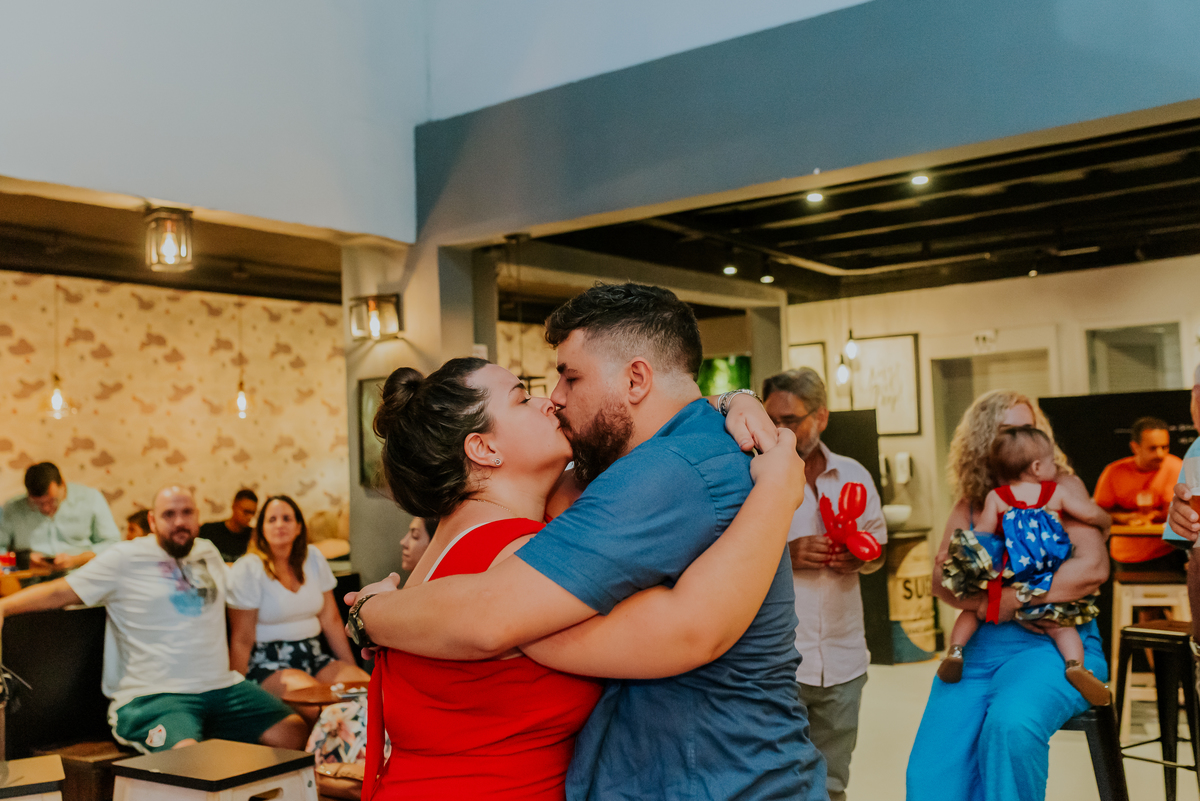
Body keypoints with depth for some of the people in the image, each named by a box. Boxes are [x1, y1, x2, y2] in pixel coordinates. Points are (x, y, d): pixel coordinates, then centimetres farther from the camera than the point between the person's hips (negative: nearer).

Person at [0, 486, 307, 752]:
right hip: (153, 696, -6)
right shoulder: (125, 558, 0)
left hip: (222, 687, 6)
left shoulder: (208, 552, 17)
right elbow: (60, 591, -3)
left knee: (295, 732, -10)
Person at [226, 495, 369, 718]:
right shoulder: (247, 570, -5)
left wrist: (353, 669, 8)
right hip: (267, 662, -5)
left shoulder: (313, 558, 9)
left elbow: (331, 621, 11)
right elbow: (242, 640, -7)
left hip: (313, 656, 5)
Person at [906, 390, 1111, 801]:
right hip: (977, 649, 3)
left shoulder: (1062, 487, 3)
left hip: (1055, 644, -3)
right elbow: (941, 580, 4)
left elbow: (1093, 567, -11)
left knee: (1011, 725, -35)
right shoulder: (970, 503, 13)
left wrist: (1009, 600, -13)